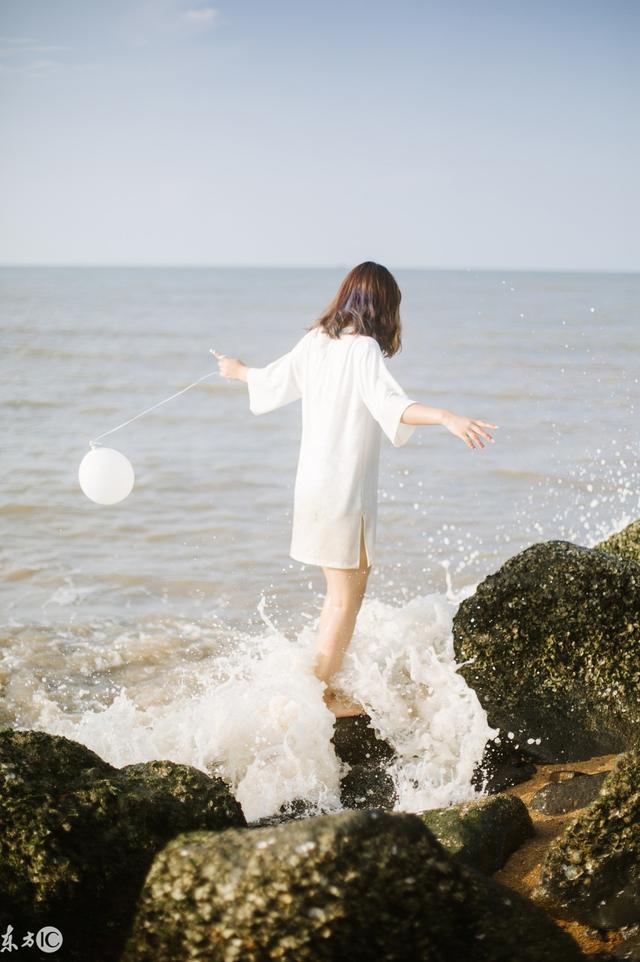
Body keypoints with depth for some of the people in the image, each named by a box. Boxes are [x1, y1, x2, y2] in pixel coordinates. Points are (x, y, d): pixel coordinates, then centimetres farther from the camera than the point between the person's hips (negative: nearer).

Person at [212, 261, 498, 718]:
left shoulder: (315, 341, 7)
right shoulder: (363, 349, -16)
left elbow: (272, 380, 24)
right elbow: (391, 403, -34)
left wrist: (239, 371, 46)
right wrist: (445, 417, -48)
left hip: (313, 482, 8)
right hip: (345, 489, -8)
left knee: (342, 590, 20)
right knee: (346, 597, 3)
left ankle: (324, 684, 29)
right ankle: (321, 693, 11)